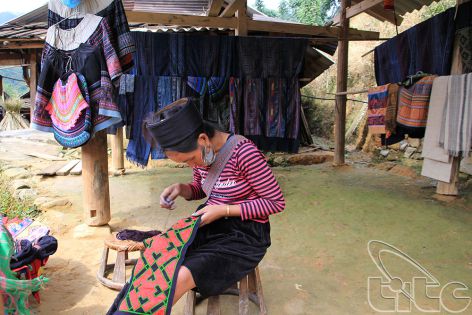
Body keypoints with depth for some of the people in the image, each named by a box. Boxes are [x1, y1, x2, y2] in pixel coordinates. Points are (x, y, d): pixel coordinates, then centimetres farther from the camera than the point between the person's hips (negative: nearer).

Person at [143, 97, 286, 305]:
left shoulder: (243, 152, -22)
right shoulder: (200, 151, -1)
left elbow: (276, 202, -16)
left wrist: (224, 210, -21)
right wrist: (181, 189, -8)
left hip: (245, 234, -6)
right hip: (211, 225, 7)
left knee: (179, 278, -23)